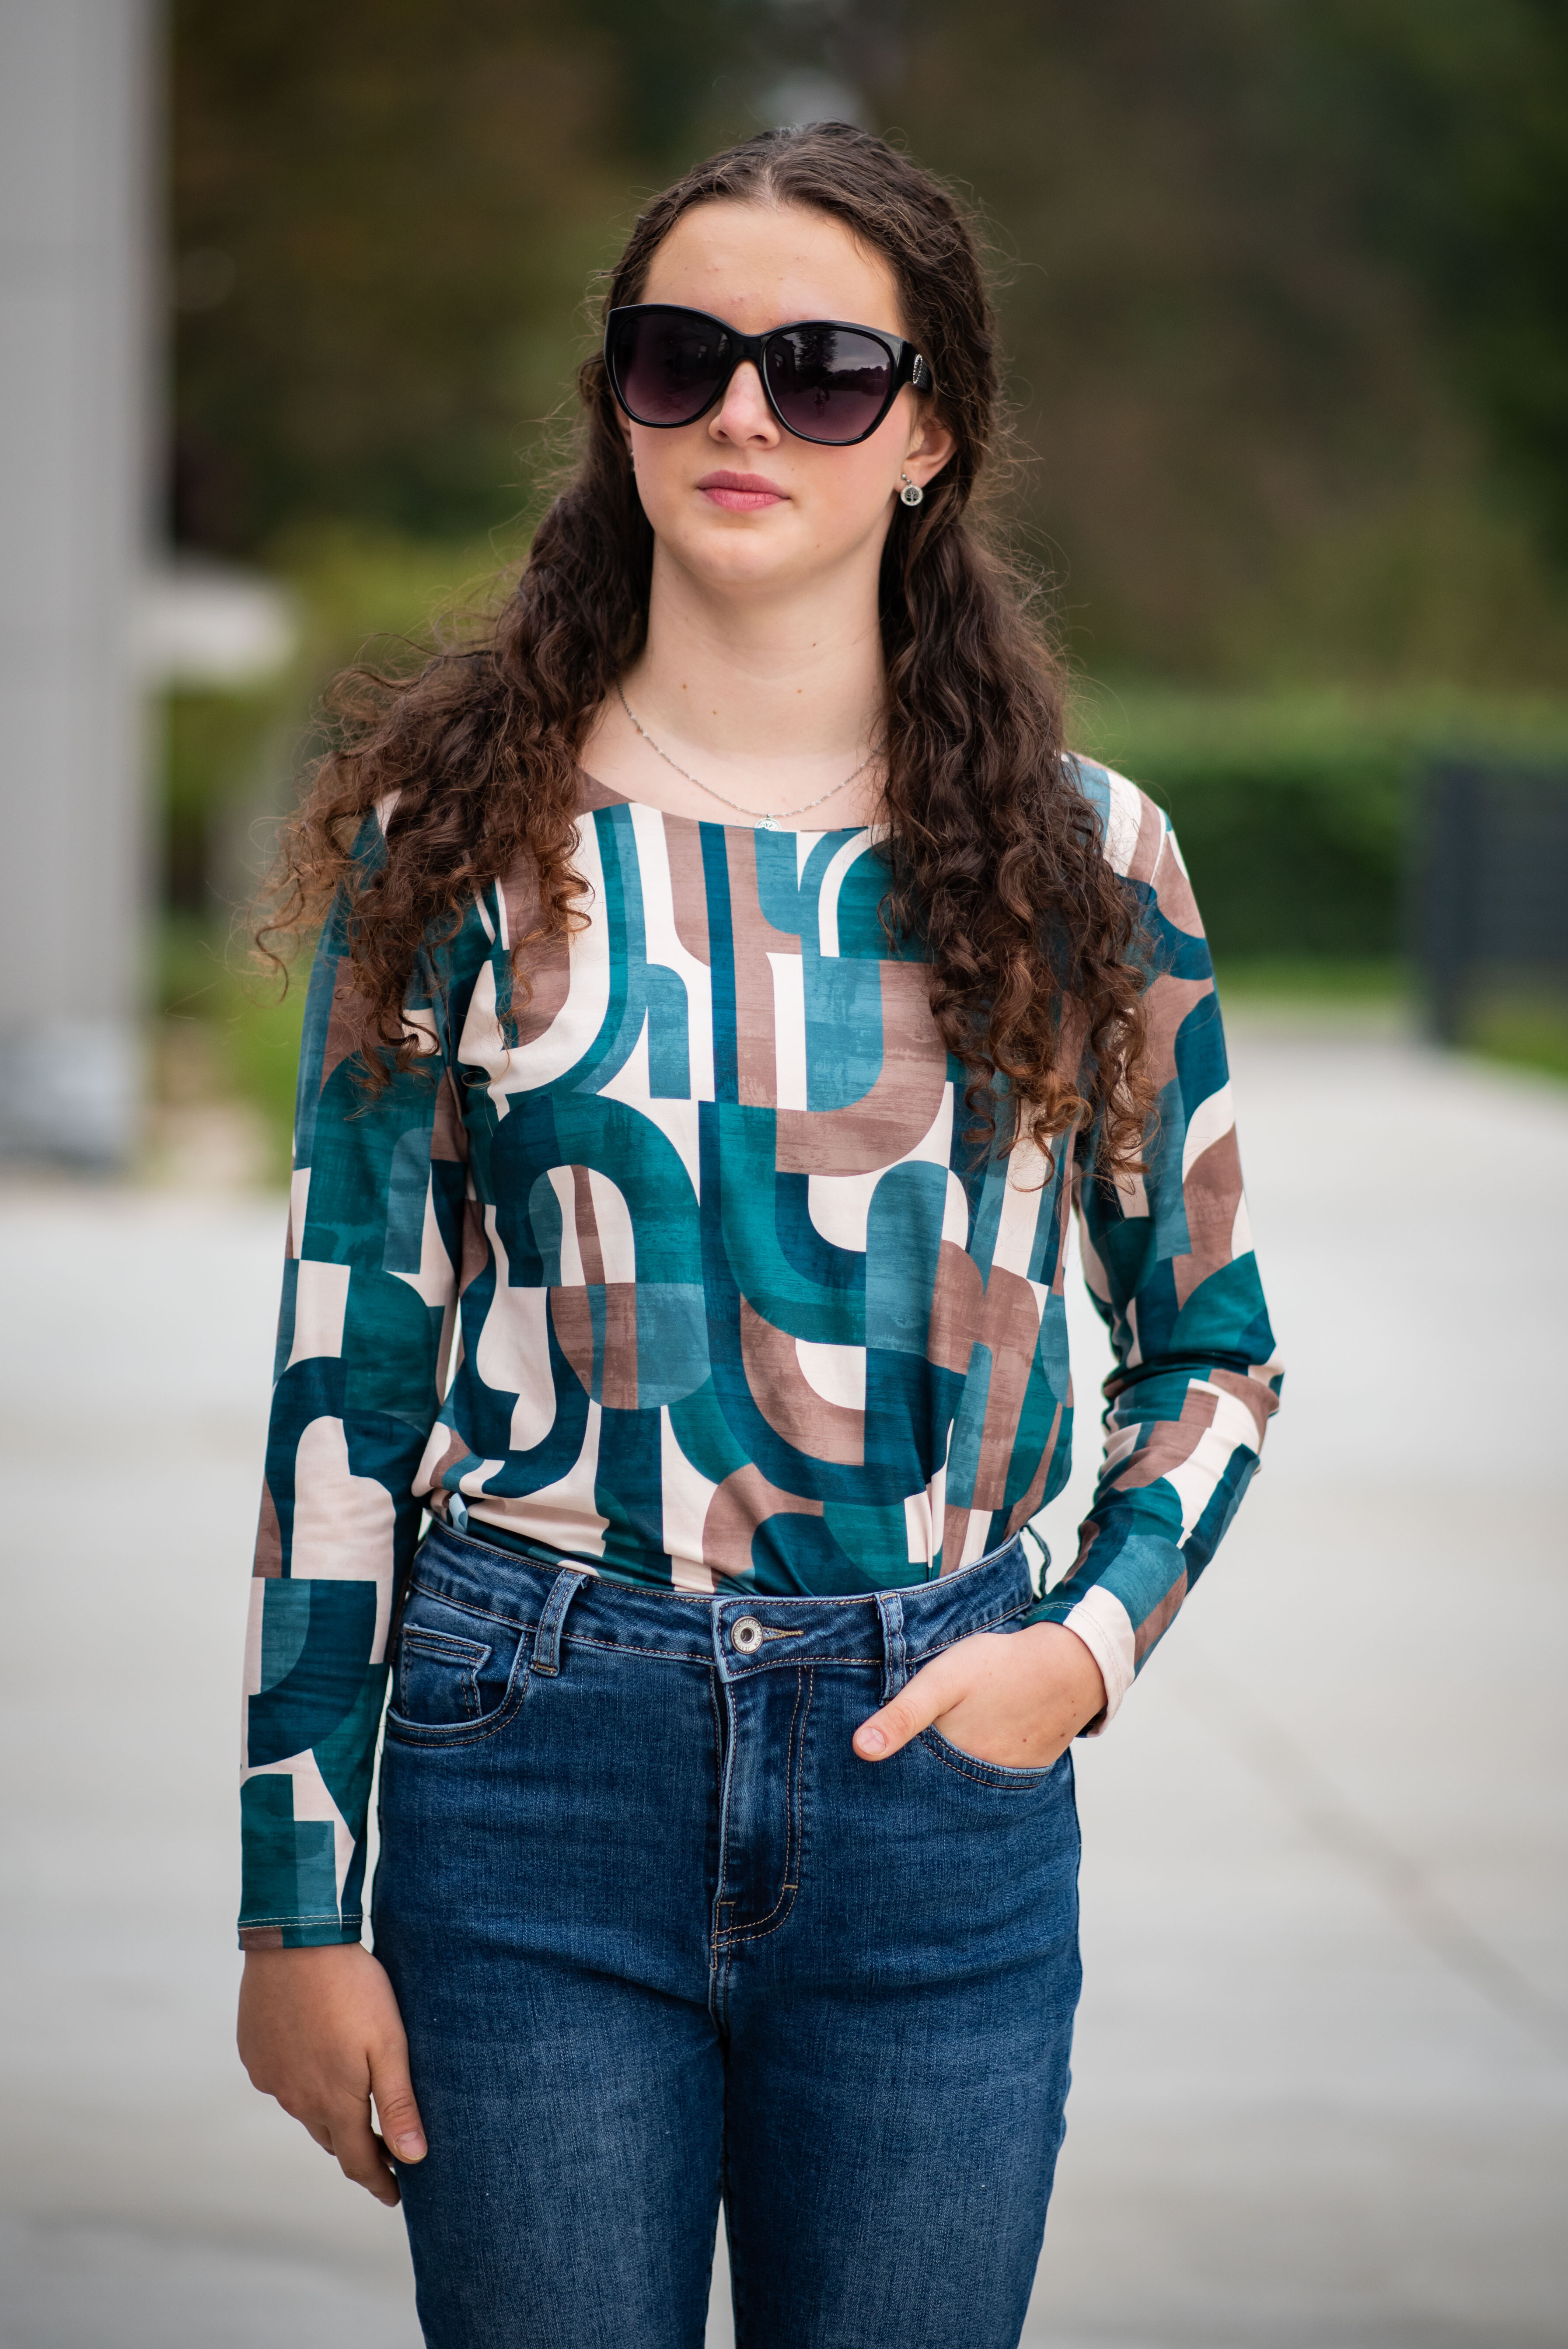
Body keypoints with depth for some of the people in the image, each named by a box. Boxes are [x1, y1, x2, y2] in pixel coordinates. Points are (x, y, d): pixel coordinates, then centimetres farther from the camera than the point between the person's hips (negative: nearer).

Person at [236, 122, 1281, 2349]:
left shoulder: (1077, 857, 4)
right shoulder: (461, 837, 1)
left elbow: (1211, 1349, 14)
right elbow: (348, 1366, 1)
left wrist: (1093, 1637, -5)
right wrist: (296, 1895, -2)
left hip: (936, 1770, 1)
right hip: (538, 1749, -1)